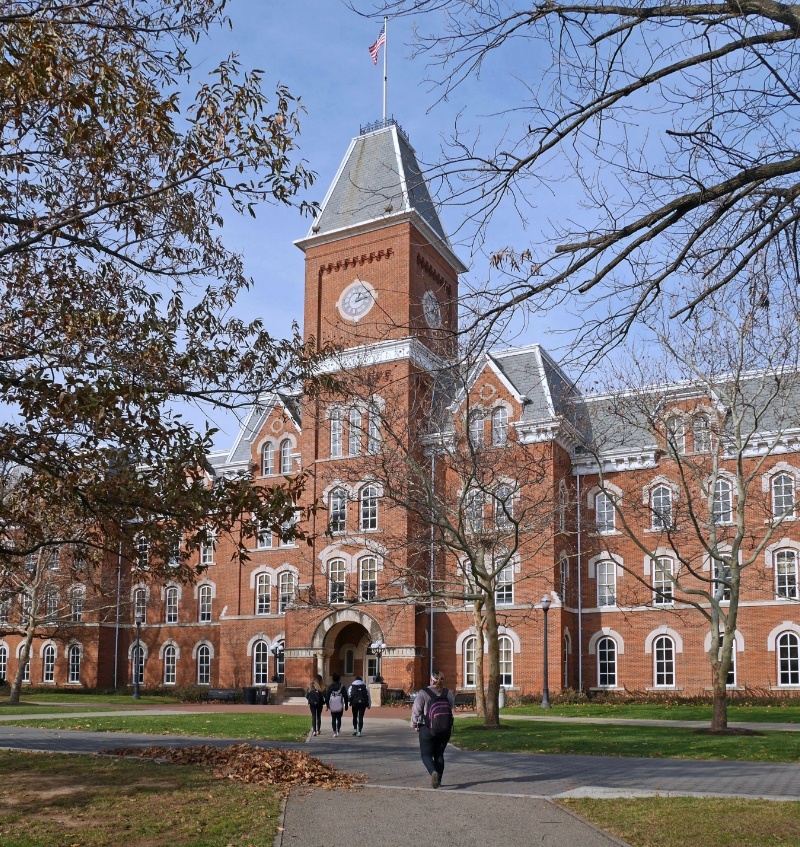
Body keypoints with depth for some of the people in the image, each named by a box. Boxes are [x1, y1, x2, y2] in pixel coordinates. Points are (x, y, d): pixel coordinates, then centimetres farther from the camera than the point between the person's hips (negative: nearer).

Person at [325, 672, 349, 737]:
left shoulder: (330, 687, 3)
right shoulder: (342, 687, 1)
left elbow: (327, 696, 2)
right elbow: (345, 697, 1)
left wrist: (327, 705, 7)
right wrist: (346, 706, 7)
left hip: (332, 707, 0)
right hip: (340, 706, 0)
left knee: (333, 719, 5)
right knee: (339, 718, 15)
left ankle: (334, 732, -3)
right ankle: (338, 730, 17)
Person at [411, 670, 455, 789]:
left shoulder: (423, 693, -10)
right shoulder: (448, 693, 2)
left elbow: (416, 710, -10)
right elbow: (452, 708, 7)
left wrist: (415, 725, 6)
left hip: (428, 729, -4)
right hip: (445, 729, 4)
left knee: (426, 754, 5)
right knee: (439, 754, 18)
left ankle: (433, 772, -21)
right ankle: (438, 780, 15)